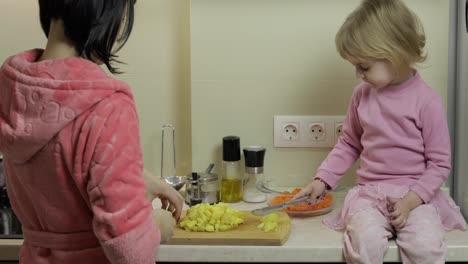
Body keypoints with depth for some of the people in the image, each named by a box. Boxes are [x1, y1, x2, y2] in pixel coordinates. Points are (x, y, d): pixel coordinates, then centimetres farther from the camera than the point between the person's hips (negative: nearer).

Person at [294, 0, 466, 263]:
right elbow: (349, 144, 17)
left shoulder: (427, 101, -7)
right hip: (370, 192, 2)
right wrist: (322, 180, 8)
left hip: (416, 193, -2)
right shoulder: (362, 95, 4)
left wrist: (411, 200, -16)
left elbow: (440, 163, -4)